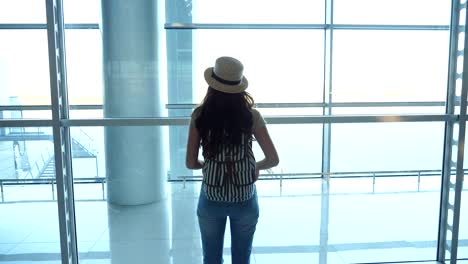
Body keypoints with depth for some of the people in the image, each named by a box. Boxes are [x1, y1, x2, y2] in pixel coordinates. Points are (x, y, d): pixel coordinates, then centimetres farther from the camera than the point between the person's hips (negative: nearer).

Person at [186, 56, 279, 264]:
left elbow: (191, 163, -6)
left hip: (211, 200, 0)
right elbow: (273, 160, -7)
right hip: (245, 200, 0)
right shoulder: (251, 116, -10)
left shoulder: (199, 116, -10)